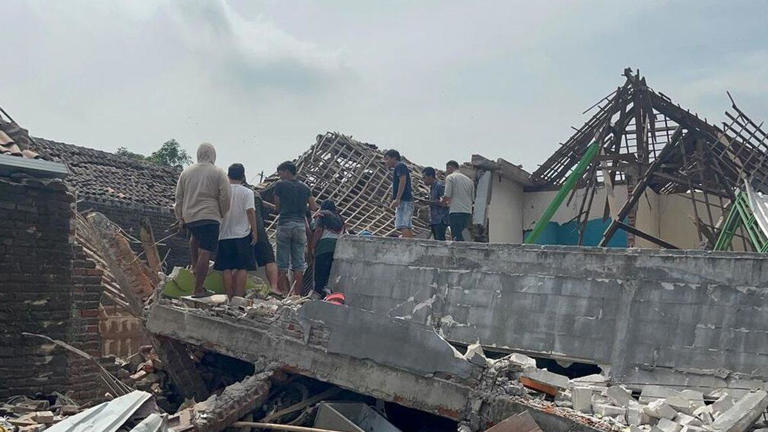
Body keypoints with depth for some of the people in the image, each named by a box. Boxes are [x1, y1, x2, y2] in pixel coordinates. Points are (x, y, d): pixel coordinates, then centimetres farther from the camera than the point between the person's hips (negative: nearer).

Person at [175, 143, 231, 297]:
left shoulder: (186, 171, 10)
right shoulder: (218, 172, -2)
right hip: (209, 217, -5)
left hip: (189, 217, 5)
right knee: (205, 253, -3)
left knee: (195, 236, 36)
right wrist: (222, 214, 8)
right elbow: (225, 197, -7)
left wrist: (180, 217, 22)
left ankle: (194, 267, 32)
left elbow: (179, 197, 13)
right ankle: (198, 289, -3)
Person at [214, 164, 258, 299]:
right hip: (242, 234, -3)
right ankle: (239, 296, -3)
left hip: (224, 235, 3)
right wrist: (255, 231, -6)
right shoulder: (247, 192, -5)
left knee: (226, 268, 7)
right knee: (242, 268, 2)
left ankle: (229, 296, 8)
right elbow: (250, 212, -11)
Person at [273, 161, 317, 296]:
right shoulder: (305, 187, 11)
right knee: (299, 263, 5)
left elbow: (277, 207, 4)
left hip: (284, 223, -3)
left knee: (282, 264, 1)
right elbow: (314, 208, 7)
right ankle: (296, 294, 4)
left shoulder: (280, 184, 1)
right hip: (301, 224, 3)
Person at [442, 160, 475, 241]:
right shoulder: (469, 180, 19)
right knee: (463, 238, 8)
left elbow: (447, 196, -10)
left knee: (457, 238, -9)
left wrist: (442, 201, 12)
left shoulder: (450, 177, 0)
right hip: (468, 212, 6)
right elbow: (472, 199, 19)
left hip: (456, 211, -6)